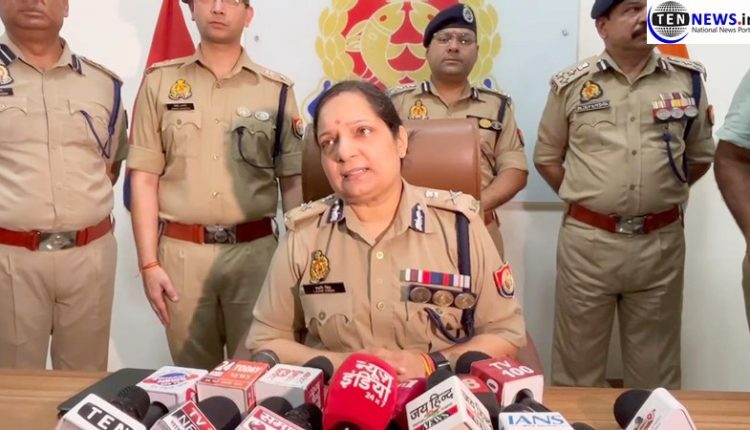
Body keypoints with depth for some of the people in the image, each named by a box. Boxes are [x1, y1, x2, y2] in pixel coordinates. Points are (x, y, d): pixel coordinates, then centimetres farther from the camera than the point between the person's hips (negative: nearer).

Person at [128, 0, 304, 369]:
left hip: (256, 251, 0)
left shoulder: (277, 90, 5)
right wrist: (148, 263, -3)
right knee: (193, 376, 12)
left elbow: (293, 181, 5)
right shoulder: (160, 82, 5)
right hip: (181, 252, 0)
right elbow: (144, 177, 2)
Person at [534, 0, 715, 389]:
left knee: (655, 364, 14)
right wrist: (585, 199, 5)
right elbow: (546, 158, 9)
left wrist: (659, 196, 9)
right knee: (577, 360, 9)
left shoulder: (688, 78, 5)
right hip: (587, 241, -1)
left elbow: (700, 156, 15)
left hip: (661, 242, 2)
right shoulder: (571, 84, 0)